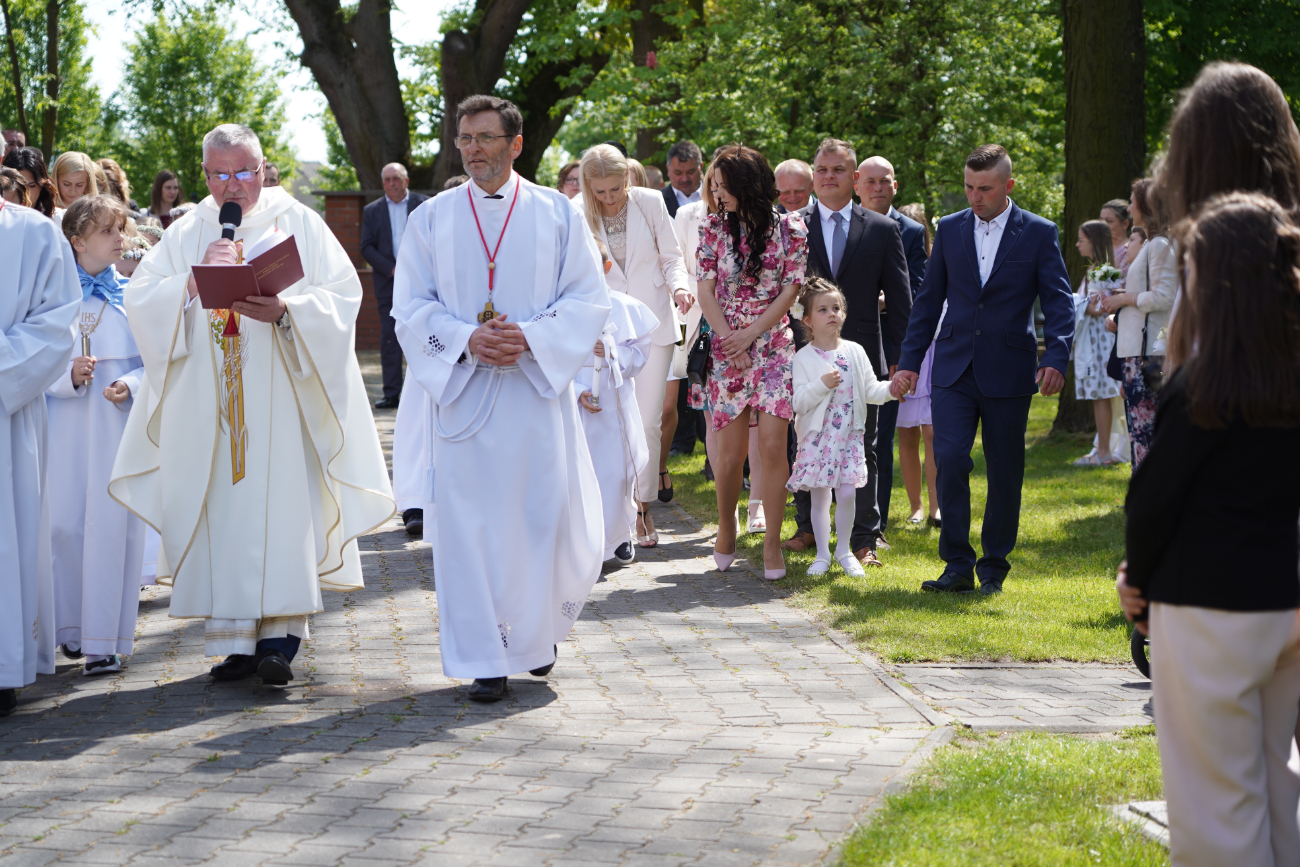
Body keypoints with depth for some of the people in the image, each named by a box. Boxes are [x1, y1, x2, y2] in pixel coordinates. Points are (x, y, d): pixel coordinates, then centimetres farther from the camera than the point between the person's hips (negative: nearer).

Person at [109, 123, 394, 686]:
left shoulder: (297, 223, 6)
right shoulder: (186, 234, 13)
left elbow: (342, 294, -4)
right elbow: (139, 299, 6)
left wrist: (285, 311, -21)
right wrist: (195, 281, -11)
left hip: (281, 398, -2)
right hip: (207, 402, 3)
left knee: (282, 506, -10)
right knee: (220, 509, -1)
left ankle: (280, 634, -10)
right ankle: (235, 638, 3)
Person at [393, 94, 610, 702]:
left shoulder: (556, 214, 5)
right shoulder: (431, 219, 8)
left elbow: (588, 299, 1)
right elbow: (411, 307, 3)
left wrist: (530, 338, -15)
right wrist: (467, 340, -15)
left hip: (538, 391, 0)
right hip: (463, 394, 1)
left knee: (546, 517, 1)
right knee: (469, 525, -1)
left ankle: (538, 631, 26)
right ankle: (486, 660, 6)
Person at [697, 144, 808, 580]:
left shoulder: (790, 228, 0)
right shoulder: (713, 227, 4)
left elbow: (790, 291, -1)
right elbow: (706, 291, 2)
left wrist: (750, 334, -9)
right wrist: (730, 341, -7)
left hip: (774, 346, -1)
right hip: (726, 346, 1)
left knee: (772, 443, -10)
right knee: (731, 450, 0)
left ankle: (772, 542, -2)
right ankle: (726, 525, 23)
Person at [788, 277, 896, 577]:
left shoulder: (854, 352, 6)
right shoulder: (803, 358, -5)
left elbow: (870, 391, 5)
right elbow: (798, 403, -11)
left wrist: (892, 388, -12)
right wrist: (821, 385, -24)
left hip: (849, 436, 2)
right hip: (817, 437, -2)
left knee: (847, 493, -2)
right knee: (820, 497, 3)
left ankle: (844, 549, 16)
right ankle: (822, 554, 15)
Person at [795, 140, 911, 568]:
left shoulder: (883, 230, 4)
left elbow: (900, 300, 5)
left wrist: (898, 356, -1)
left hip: (861, 356, 0)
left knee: (862, 449, 3)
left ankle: (865, 538, 10)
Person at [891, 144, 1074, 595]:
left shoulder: (1039, 233, -1)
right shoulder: (950, 229, 8)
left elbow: (1059, 302, -3)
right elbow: (928, 301, 12)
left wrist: (1056, 358, -18)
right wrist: (909, 363, 8)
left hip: (1008, 372, -2)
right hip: (954, 369, 2)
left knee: (1004, 473, 4)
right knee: (949, 458, -12)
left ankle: (994, 566, 18)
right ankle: (958, 565, -3)